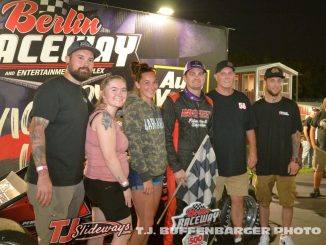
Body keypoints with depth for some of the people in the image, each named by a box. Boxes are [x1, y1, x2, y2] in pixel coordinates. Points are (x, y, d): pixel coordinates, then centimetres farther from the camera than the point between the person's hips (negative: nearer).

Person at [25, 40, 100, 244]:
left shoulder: (82, 93, 14)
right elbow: (36, 129, -22)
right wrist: (42, 173, -29)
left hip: (77, 180, 8)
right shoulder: (51, 88, -12)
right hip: (52, 181, -8)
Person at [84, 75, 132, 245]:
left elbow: (107, 153, 10)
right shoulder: (104, 117, -20)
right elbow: (110, 158, -23)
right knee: (125, 231, 6)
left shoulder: (106, 117, 10)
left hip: (98, 182, 10)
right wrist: (125, 185, -15)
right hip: (105, 185, -9)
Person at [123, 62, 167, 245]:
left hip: (158, 173, 7)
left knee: (149, 221, 14)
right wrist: (145, 177, -17)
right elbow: (134, 147, -16)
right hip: (141, 174, -7)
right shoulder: (132, 109, -11)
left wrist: (162, 170, 8)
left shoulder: (157, 110, 10)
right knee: (146, 223, -1)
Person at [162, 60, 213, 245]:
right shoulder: (173, 101, -5)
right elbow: (166, 137, -10)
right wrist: (176, 168, -14)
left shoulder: (210, 104, 11)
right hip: (180, 167, -4)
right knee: (176, 210, 2)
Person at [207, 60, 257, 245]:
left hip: (238, 162, 4)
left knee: (238, 200, 12)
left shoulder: (243, 99, 9)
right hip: (214, 163, -3)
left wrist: (253, 152, 8)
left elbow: (250, 129, 14)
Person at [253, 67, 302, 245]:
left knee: (288, 202, 5)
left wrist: (295, 159, -5)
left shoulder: (290, 106, 1)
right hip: (263, 164, 1)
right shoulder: (256, 107, 3)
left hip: (285, 165, 0)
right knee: (264, 202, 11)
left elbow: (296, 135, 2)